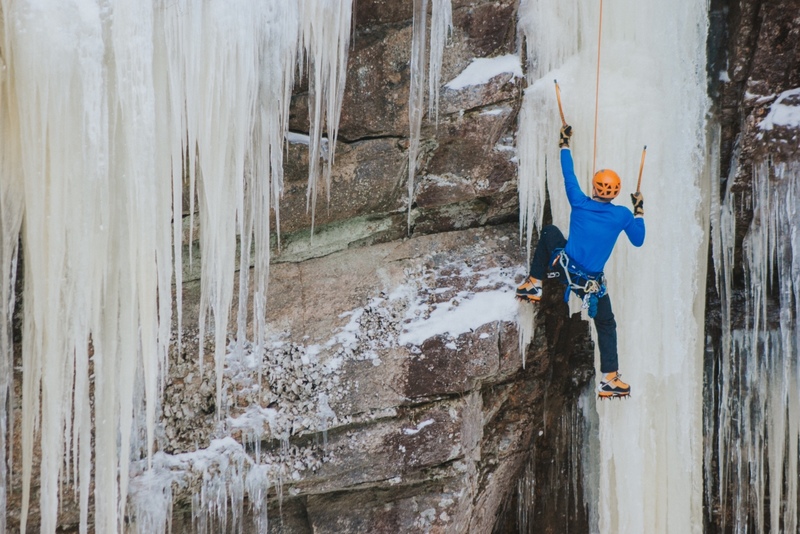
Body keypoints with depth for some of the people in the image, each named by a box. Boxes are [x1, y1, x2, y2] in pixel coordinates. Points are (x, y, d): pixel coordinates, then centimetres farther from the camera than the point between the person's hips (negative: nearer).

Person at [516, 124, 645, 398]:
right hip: (592, 284, 0)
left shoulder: (580, 204, -6)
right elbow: (638, 240, 8)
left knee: (549, 231, 27)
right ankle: (609, 379, 13)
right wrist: (639, 212, 20)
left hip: (563, 268, 0)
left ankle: (533, 284, 22)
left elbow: (569, 176, 9)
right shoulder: (623, 215, -7)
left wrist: (564, 145, 21)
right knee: (606, 325, 20)